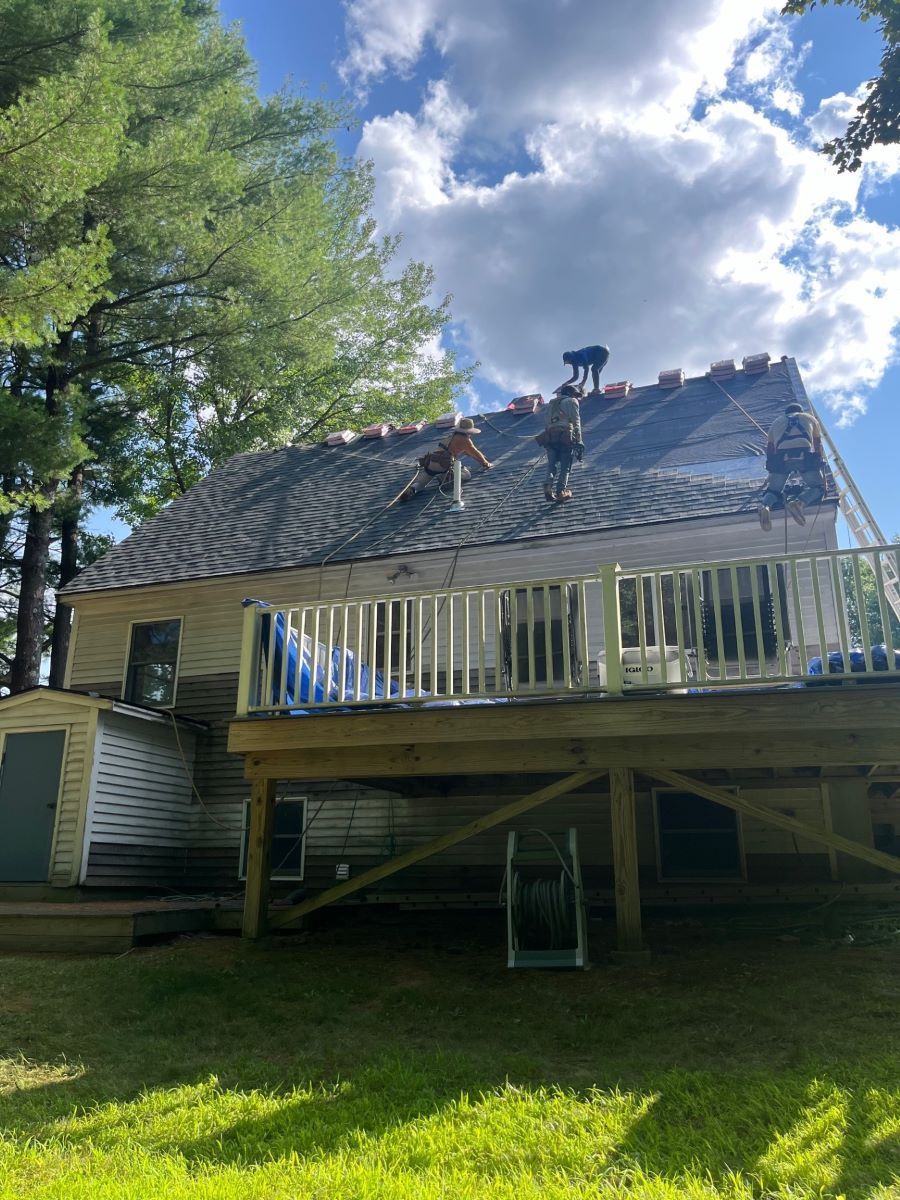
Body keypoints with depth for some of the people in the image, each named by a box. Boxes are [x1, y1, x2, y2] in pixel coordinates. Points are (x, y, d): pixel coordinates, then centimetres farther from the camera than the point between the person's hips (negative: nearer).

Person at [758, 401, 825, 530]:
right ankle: (799, 502, -22)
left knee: (773, 490, 14)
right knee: (818, 487, 12)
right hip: (804, 455, -1)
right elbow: (818, 445, 35)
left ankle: (764, 505, -23)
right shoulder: (809, 418, 33)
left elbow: (770, 450, 34)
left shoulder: (777, 422, 35)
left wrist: (771, 474, 43)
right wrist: (820, 465, 47)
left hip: (782, 456, 1)